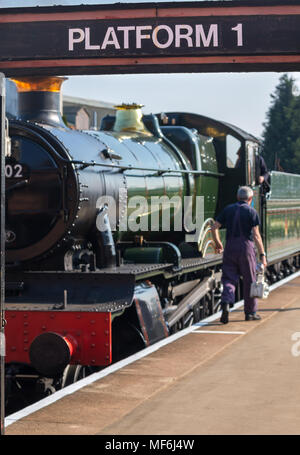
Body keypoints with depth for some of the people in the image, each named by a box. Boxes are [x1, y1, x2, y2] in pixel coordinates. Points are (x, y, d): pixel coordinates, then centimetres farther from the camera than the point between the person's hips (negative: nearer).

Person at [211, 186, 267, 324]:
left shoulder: (228, 209, 9)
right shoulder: (252, 212, -2)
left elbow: (214, 227, 5)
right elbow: (256, 235, -9)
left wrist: (217, 243, 20)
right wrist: (262, 254, -7)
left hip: (230, 247, 3)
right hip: (246, 246, -3)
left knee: (229, 278, 5)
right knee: (249, 281, 9)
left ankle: (226, 304, -21)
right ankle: (250, 312, 15)